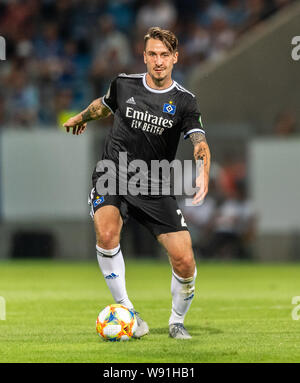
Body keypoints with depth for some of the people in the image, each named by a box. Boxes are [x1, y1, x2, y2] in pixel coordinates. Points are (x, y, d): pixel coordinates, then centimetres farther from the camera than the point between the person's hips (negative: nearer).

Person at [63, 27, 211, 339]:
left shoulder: (183, 101, -3)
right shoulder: (124, 84, 1)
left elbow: (200, 144, -15)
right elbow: (105, 104, 25)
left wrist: (203, 174, -36)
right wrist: (80, 118, 44)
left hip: (155, 188, 0)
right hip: (112, 176, 0)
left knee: (184, 262, -10)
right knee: (106, 234, -31)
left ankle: (177, 322, 18)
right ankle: (125, 310, -18)